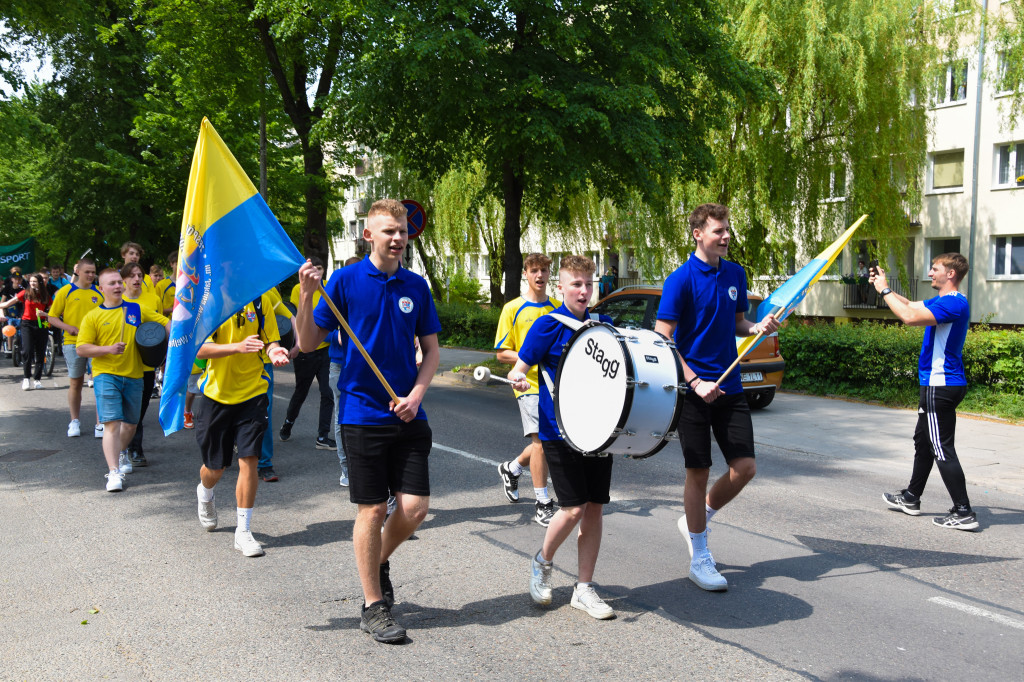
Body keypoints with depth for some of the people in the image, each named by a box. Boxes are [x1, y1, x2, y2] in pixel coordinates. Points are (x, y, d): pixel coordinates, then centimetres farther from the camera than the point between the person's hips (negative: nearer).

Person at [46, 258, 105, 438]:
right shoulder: (66, 291, 3)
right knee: (75, 383, 8)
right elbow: (52, 317, 4)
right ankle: (74, 422, 22)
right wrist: (68, 327, -11)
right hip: (73, 343, -1)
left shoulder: (99, 293, 8)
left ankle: (100, 424, -2)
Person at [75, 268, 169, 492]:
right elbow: (81, 349, -3)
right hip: (106, 375, -3)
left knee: (130, 423, 15)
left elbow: (165, 323, 6)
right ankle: (114, 473, -11)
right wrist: (108, 349, -18)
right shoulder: (93, 316, 2)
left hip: (133, 375, 3)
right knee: (112, 423, -13)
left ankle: (121, 453, 45)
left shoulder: (137, 310, 7)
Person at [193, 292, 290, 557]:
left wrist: (274, 351, -19)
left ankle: (243, 531, 4)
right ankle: (204, 495, 49)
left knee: (248, 460, -9)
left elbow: (270, 339, 5)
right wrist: (238, 347, -29)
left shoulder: (261, 300, 0)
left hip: (252, 392, 0)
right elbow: (200, 349, -14)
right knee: (214, 467, 12)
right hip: (217, 393, 0)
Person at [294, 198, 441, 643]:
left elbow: (431, 350, 11)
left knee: (415, 507, 0)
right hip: (363, 414, -3)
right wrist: (306, 297, -19)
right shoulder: (345, 281, -4)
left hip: (408, 415, 4)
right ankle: (374, 606, 18)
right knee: (372, 510, 2)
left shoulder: (416, 286, 7)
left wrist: (417, 394, -5)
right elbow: (309, 343, -3)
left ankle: (379, 562, 31)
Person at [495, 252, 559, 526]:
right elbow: (502, 353, -2)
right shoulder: (513, 309, -1)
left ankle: (511, 469, 39)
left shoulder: (558, 309, 10)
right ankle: (543, 505, -1)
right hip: (529, 383, -5)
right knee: (541, 441, -12)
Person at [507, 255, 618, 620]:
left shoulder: (603, 325, 9)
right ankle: (542, 562, 21)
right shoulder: (548, 325, -5)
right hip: (559, 429, -4)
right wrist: (517, 378, -29)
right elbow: (520, 367, -6)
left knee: (595, 507, 5)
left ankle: (584, 588, 18)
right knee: (574, 507, -8)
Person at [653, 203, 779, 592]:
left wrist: (757, 327, -2)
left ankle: (696, 520, 28)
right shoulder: (681, 279, -10)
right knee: (699, 472, 1)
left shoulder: (735, 274, 8)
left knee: (745, 468, 3)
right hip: (693, 389, -6)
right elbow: (662, 339, -13)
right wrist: (695, 382, -19)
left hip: (729, 387, 6)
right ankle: (699, 559, 16)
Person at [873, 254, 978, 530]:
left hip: (941, 387, -11)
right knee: (923, 441, 20)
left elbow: (910, 317, -30)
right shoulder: (943, 301, 14)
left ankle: (964, 512, -5)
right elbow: (910, 305, 24)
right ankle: (911, 498, 33)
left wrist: (884, 291, -19)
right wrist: (883, 285, 11)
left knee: (942, 449, -8)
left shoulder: (954, 304, -19)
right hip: (937, 385, 11)